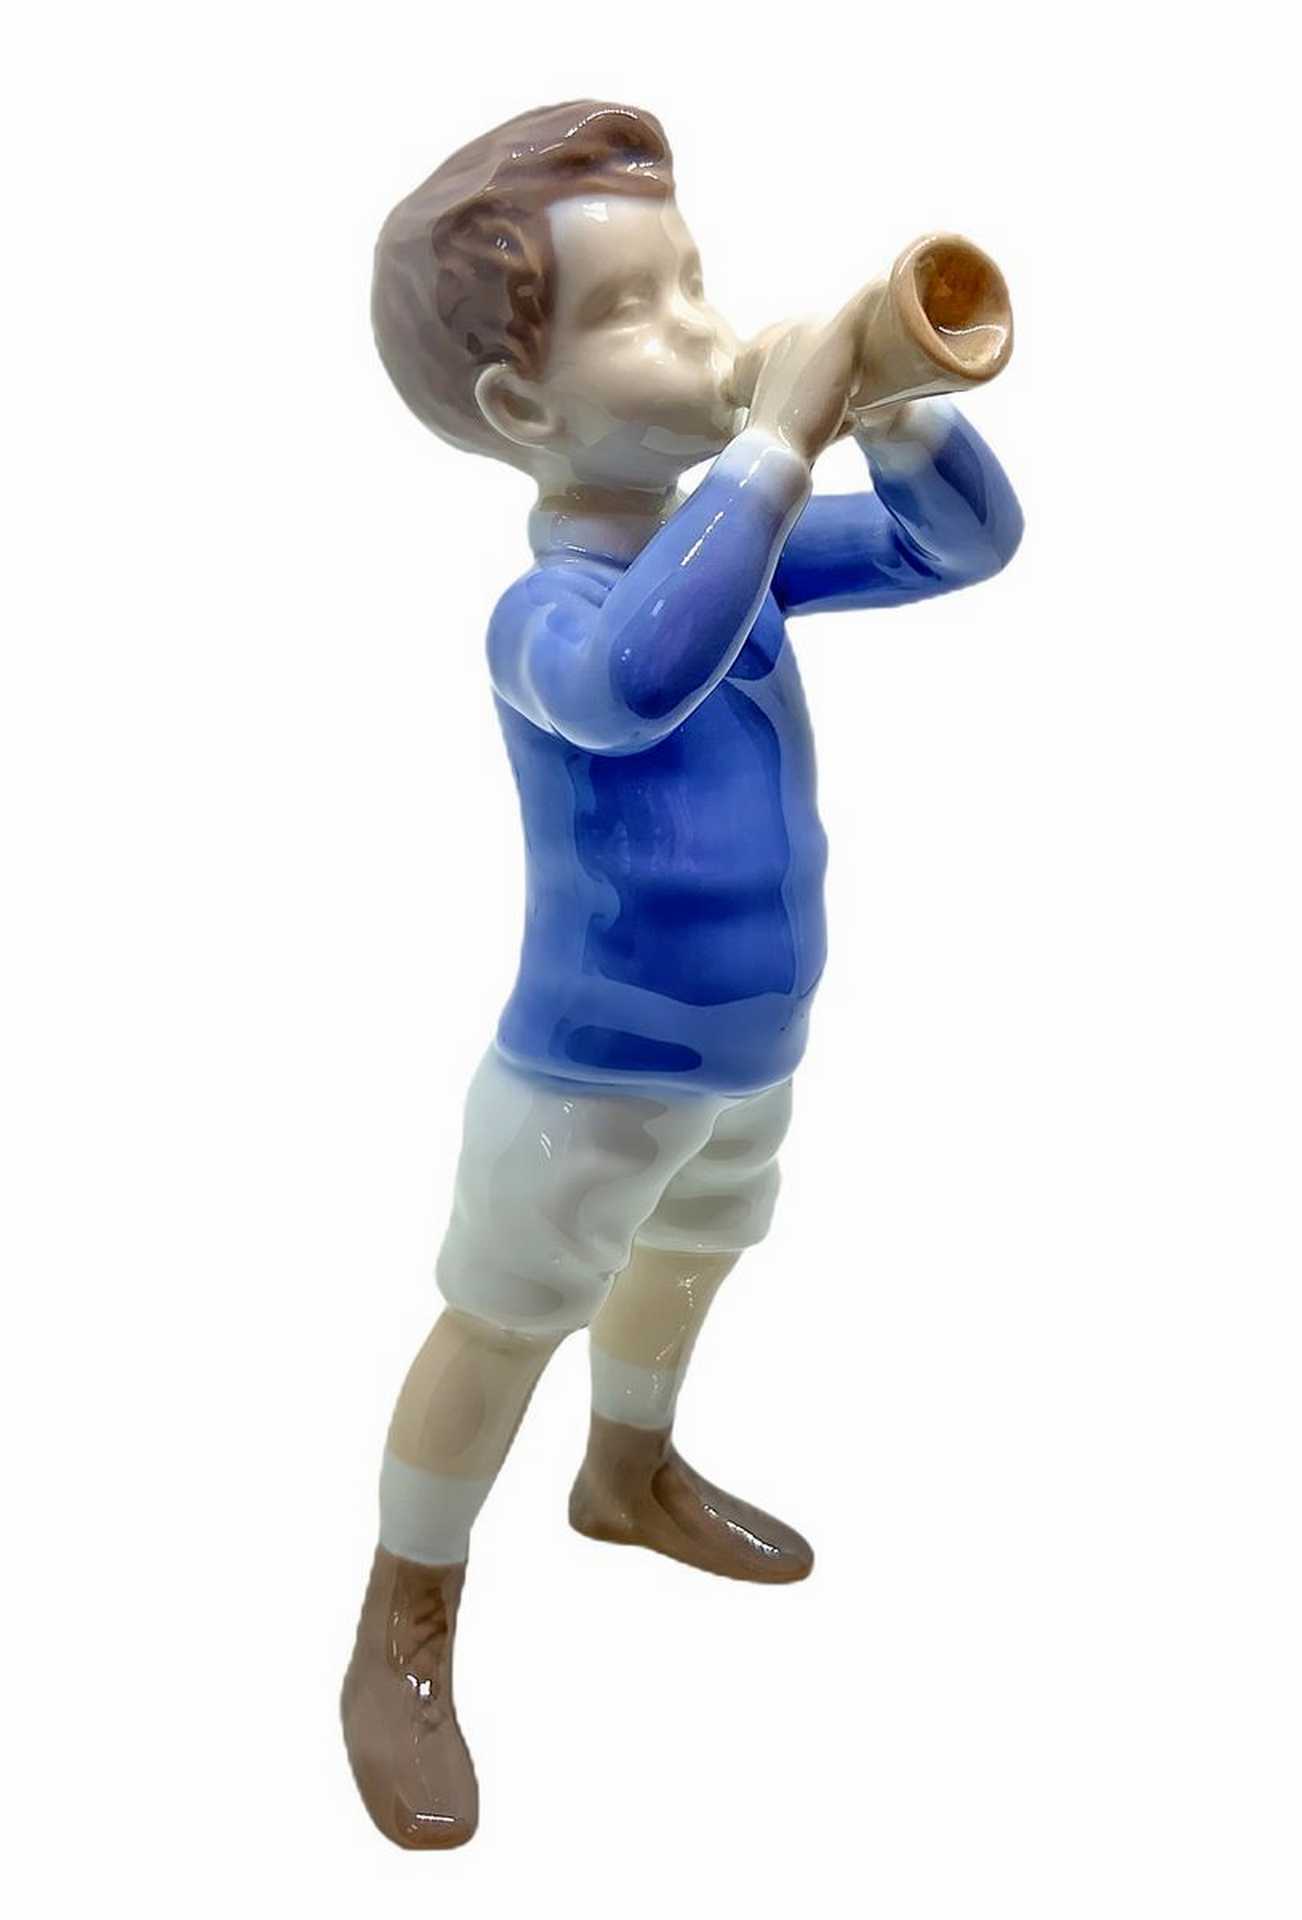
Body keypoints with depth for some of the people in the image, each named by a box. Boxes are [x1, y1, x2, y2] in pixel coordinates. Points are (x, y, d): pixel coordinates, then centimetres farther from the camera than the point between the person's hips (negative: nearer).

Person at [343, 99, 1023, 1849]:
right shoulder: (549, 611, -30)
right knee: (501, 1329, 8)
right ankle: (404, 1642, 29)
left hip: (750, 1047, 8)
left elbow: (967, 541, -1)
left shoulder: (740, 548, -5)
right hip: (593, 1076, -8)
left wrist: (895, 407, -20)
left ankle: (632, 1477, 58)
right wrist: (775, 444, -47)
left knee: (686, 1260, 29)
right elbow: (636, 674, -54)